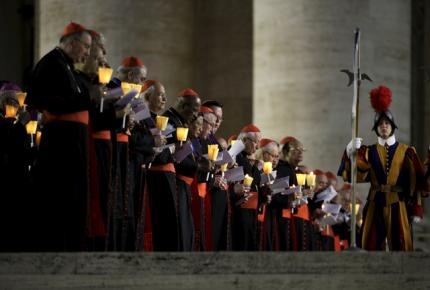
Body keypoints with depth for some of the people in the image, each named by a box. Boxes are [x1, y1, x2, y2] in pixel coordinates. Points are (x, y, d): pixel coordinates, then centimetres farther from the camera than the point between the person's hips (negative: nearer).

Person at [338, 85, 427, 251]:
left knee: (401, 249, -1)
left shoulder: (406, 152, 5)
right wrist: (350, 152, -28)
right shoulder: (368, 152, 7)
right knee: (372, 249, -1)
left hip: (398, 206, -1)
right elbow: (351, 175, -9)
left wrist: (416, 211, -5)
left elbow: (415, 183, 2)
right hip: (375, 206, 1)